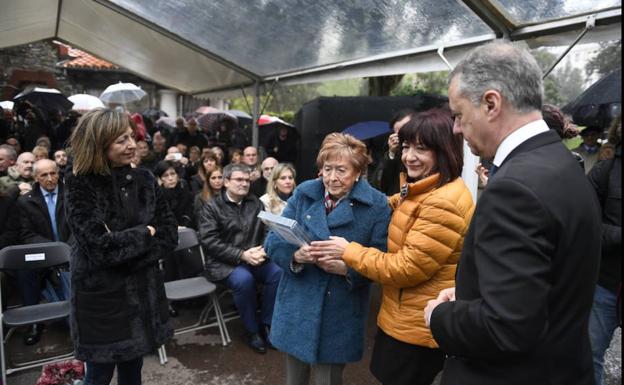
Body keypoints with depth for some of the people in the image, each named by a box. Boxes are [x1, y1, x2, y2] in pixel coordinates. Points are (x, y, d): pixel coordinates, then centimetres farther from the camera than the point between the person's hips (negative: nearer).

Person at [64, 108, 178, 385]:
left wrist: (122, 244, -14)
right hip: (100, 296, -4)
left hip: (143, 292, 4)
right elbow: (100, 246, -23)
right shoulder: (80, 187, -11)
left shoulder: (144, 179, 1)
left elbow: (170, 235, -4)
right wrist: (145, 234, -12)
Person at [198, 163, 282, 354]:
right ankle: (252, 331, -11)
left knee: (278, 272, -24)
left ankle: (266, 324, -5)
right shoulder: (211, 207, 0)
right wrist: (242, 255, -19)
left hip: (254, 258, 4)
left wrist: (263, 250, -14)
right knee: (244, 279, -34)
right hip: (224, 263, -3)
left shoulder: (255, 203, 12)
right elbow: (210, 241, -10)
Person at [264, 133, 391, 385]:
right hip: (297, 306, 3)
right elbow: (273, 241, -2)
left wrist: (347, 268, -27)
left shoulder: (377, 204, -7)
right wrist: (295, 255, -22)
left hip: (340, 314, -2)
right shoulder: (303, 193, 0)